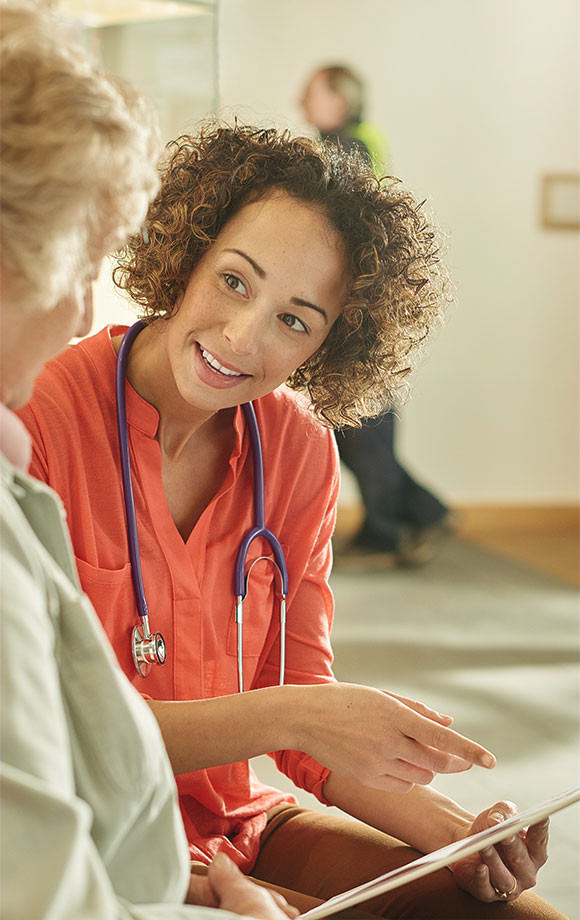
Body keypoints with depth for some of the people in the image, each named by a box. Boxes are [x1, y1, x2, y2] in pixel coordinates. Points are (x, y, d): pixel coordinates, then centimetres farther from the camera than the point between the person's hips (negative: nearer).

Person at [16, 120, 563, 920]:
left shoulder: (298, 448, 0)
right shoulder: (35, 420, -18)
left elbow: (302, 695, 4)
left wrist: (459, 835, -12)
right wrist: (283, 716, -26)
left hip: (236, 825, 5)